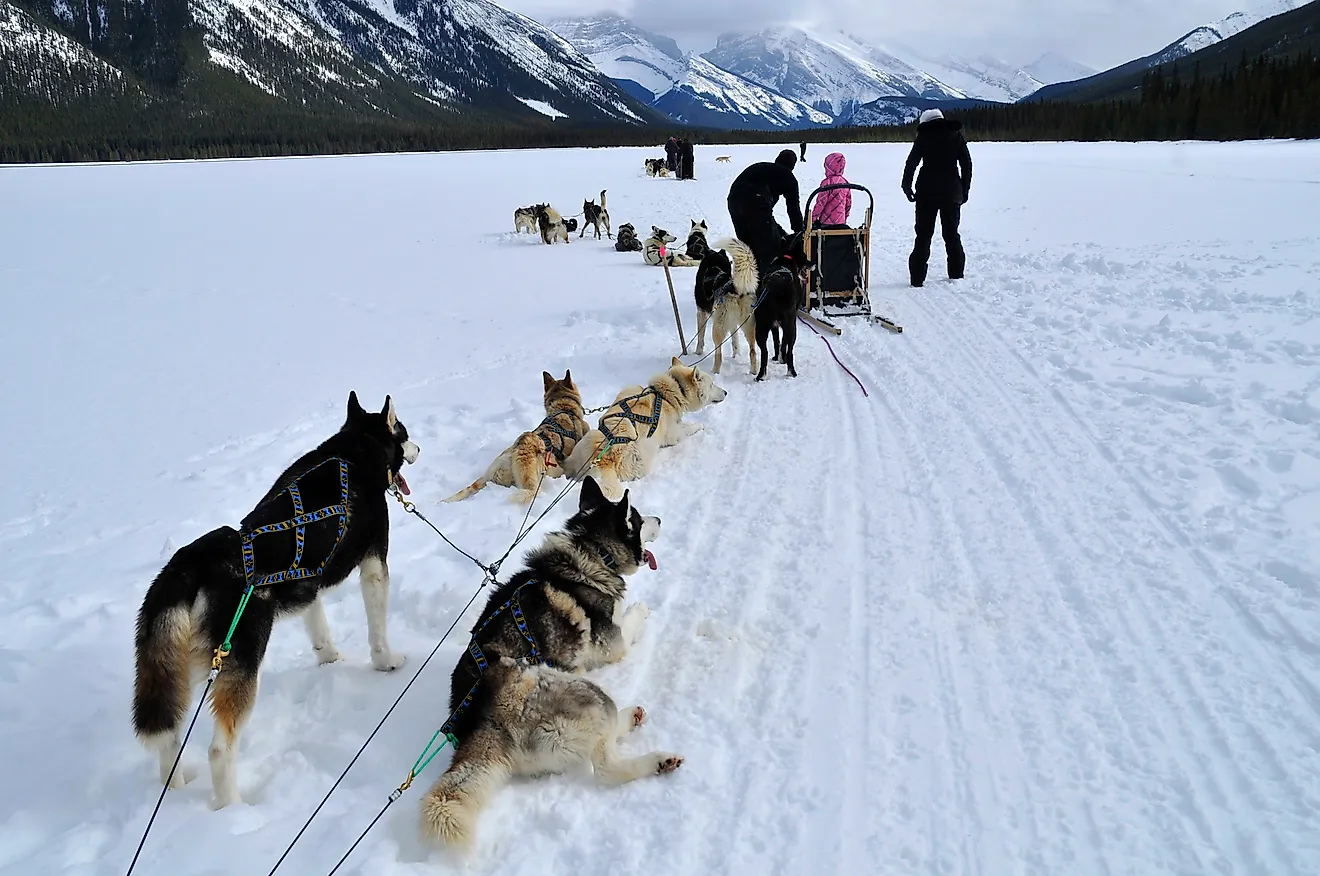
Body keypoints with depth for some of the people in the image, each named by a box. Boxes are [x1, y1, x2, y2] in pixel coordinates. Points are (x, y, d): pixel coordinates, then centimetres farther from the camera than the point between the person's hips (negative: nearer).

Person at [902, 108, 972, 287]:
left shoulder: (924, 137, 0)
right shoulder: (957, 136, 8)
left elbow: (911, 163, -5)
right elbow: (967, 165, 8)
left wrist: (907, 187, 3)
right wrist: (964, 190, 12)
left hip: (927, 193, -2)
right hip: (952, 193, 2)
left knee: (923, 235, 2)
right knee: (952, 234, 13)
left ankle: (917, 277, -4)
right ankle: (956, 274, 14)